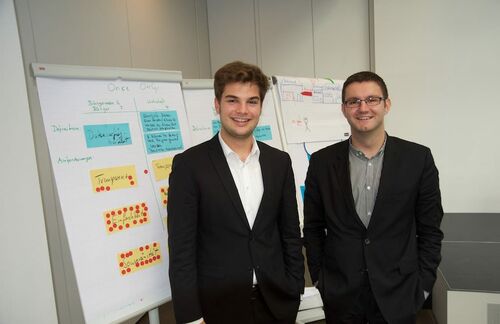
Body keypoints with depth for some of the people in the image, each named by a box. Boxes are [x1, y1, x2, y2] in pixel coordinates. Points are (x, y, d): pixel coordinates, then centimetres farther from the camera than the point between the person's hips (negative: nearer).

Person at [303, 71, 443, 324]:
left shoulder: (418, 158, -5)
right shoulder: (322, 162, -4)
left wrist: (423, 286, -2)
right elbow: (313, 228, 3)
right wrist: (319, 279, 2)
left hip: (398, 295, 0)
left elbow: (430, 230, 0)